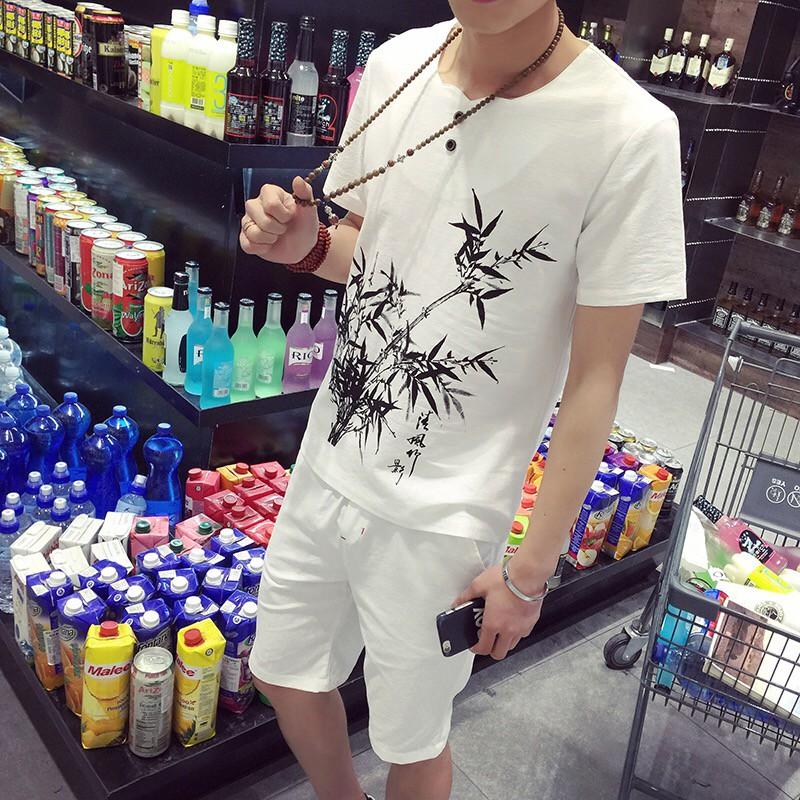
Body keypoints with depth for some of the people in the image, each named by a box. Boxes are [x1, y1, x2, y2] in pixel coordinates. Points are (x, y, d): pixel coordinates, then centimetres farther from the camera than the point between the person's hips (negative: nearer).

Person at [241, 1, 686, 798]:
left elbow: (596, 378, -14)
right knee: (283, 670, 24)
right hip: (329, 456, 6)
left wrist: (530, 570, -9)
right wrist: (307, 244, -11)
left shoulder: (628, 134, -19)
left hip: (441, 511, -5)